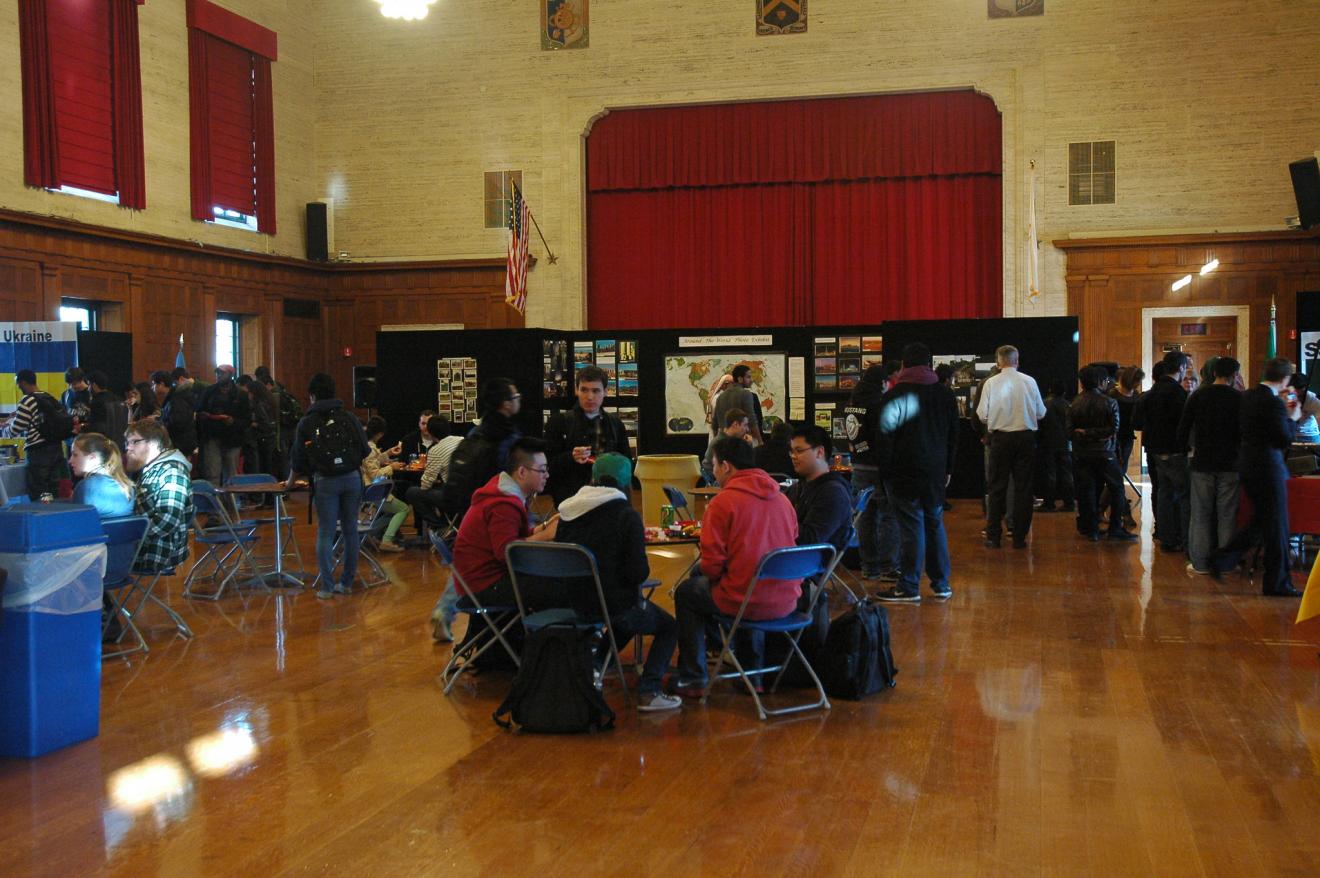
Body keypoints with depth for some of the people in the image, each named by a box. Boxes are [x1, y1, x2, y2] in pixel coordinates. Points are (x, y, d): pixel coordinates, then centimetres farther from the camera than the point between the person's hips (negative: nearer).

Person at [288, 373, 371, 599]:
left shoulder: (306, 423, 1)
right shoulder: (349, 417, 4)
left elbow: (298, 459, 7)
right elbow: (365, 451, 5)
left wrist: (291, 481, 25)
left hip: (325, 481, -2)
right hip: (352, 478, 2)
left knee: (325, 533, 2)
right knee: (350, 530, 10)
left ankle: (327, 586, 0)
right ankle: (347, 583, 14)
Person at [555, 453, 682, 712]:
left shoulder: (569, 511, 1)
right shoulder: (626, 515, -15)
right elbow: (639, 572, -18)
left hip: (575, 603, 6)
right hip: (615, 604, -6)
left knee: (629, 620, 35)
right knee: (669, 627, 17)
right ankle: (648, 691, 1)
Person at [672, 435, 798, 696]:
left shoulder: (723, 501, -12)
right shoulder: (782, 498, 7)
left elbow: (712, 565, -14)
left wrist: (712, 574, 11)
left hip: (745, 602, -6)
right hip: (787, 602, 6)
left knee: (686, 592, 21)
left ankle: (693, 679, 23)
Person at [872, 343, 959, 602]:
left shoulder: (895, 395, -7)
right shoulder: (946, 394, 9)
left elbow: (885, 435, -8)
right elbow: (953, 436, 14)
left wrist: (885, 471, -2)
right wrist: (947, 469, 20)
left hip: (905, 472, -5)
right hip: (935, 472, 5)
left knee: (912, 527, -4)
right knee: (935, 524, 13)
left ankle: (909, 588, -1)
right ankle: (941, 584, 16)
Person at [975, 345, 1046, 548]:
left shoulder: (991, 383, -7)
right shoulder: (1029, 382, -5)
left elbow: (982, 415, -6)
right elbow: (1041, 413, 1)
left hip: (1000, 438, -1)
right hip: (1026, 437, 1)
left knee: (997, 487, 8)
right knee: (1023, 487, 8)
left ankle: (993, 536, 9)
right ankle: (1019, 537, 9)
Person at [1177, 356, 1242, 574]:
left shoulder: (1197, 396, 0)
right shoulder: (1239, 398, -6)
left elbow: (1182, 431, 1)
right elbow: (1245, 432, -6)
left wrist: (1190, 446, 19)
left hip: (1202, 464, 1)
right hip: (1229, 464, -1)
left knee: (1201, 514, 6)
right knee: (1227, 515, 6)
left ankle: (1200, 562, 6)